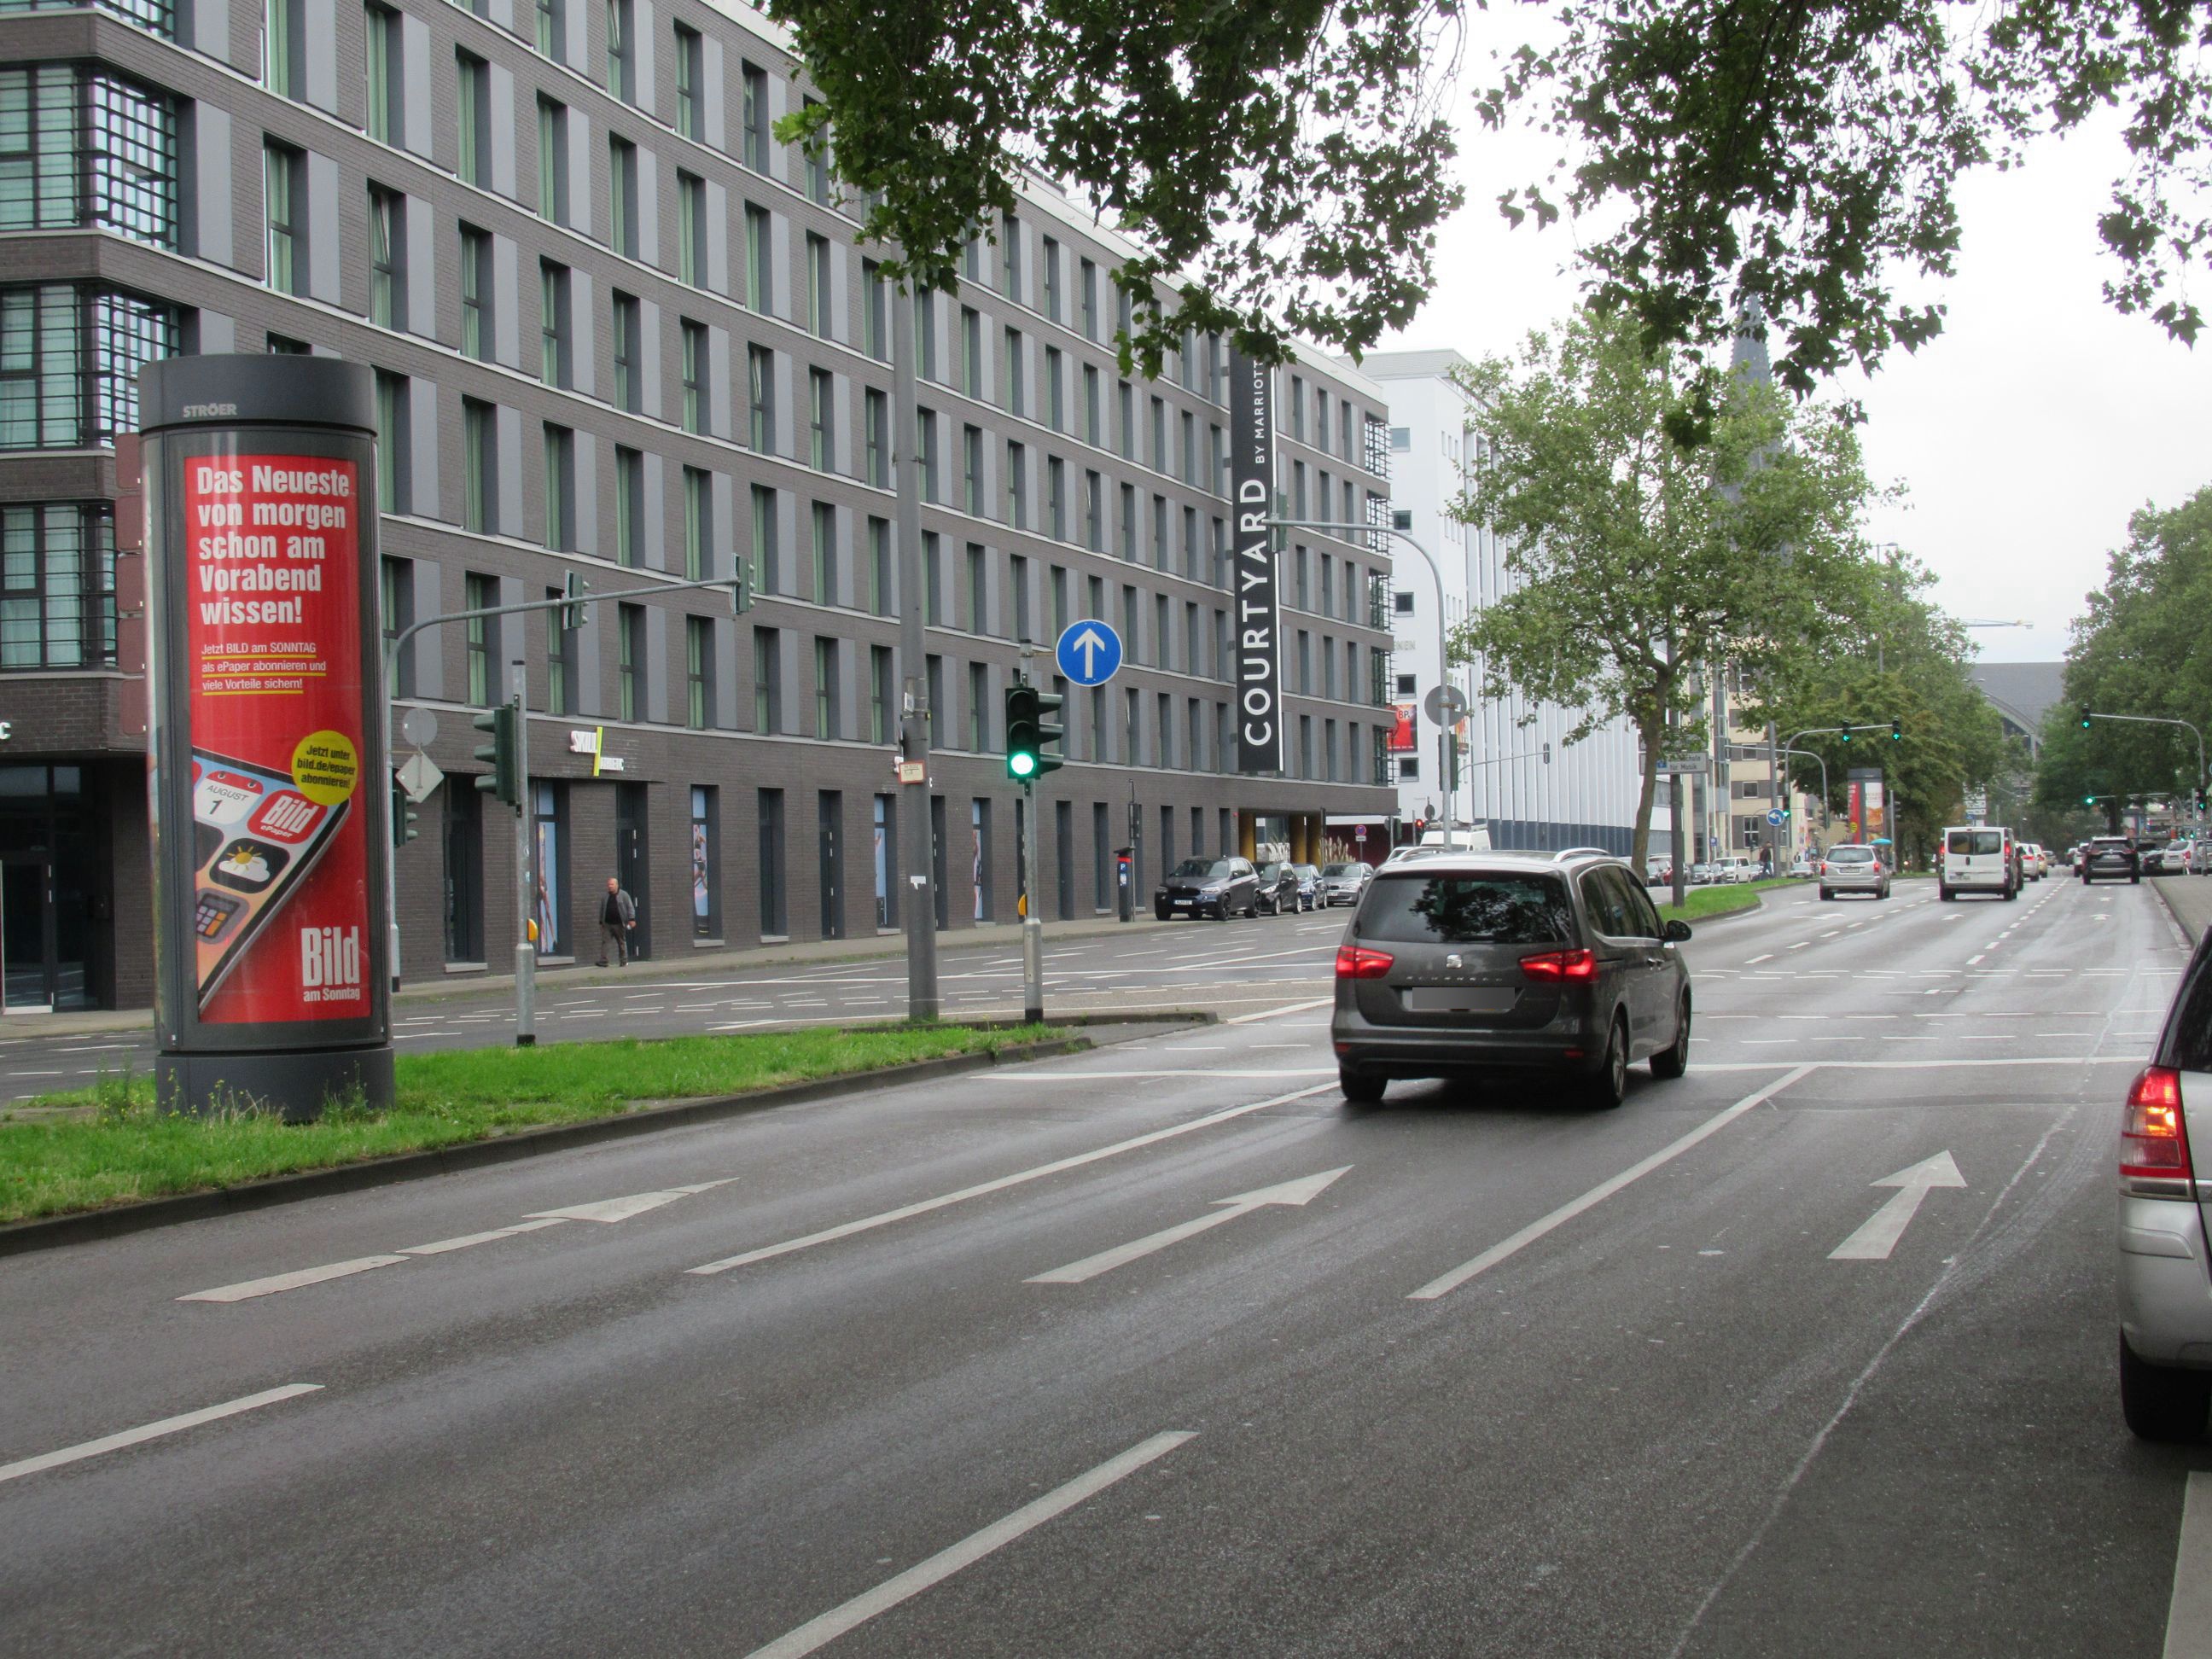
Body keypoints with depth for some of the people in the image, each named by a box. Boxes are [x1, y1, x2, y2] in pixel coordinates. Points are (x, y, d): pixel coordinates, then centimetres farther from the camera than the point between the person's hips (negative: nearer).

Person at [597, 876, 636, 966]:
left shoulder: (624, 895, -1)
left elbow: (630, 907, -4)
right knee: (604, 942, -8)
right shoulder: (605, 897, 11)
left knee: (622, 943, 6)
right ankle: (603, 961, -10)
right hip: (607, 924, 3)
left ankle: (624, 962, 14)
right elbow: (602, 910, 19)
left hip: (619, 924, -3)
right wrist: (601, 922, 17)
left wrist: (631, 919, -14)